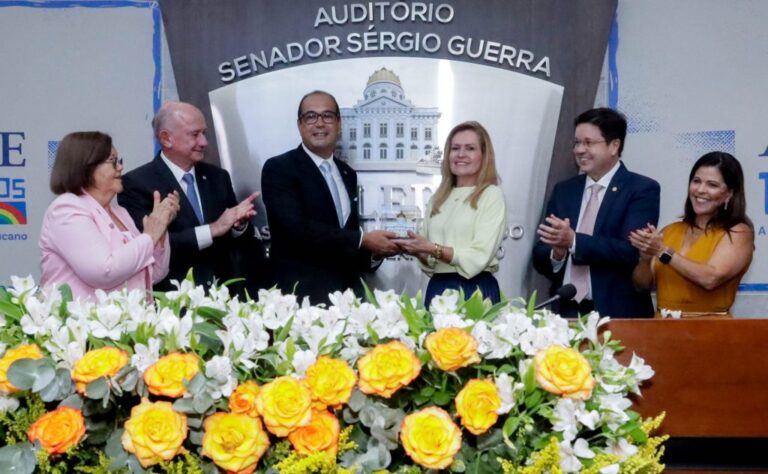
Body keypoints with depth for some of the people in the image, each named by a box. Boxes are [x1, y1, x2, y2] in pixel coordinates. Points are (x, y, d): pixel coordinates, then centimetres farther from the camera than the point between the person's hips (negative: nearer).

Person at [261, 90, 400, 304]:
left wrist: (372, 250, -4)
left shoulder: (347, 174, 13)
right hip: (303, 294, -6)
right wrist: (362, 240, -17)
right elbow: (297, 228, -21)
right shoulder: (278, 168, -8)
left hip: (348, 291, 6)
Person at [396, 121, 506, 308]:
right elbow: (429, 261, 14)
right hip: (437, 289, 5)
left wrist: (432, 248, -17)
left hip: (475, 292, -5)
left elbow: (479, 258, -13)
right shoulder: (438, 198, 12)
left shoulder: (492, 195, -4)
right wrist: (416, 250, -6)